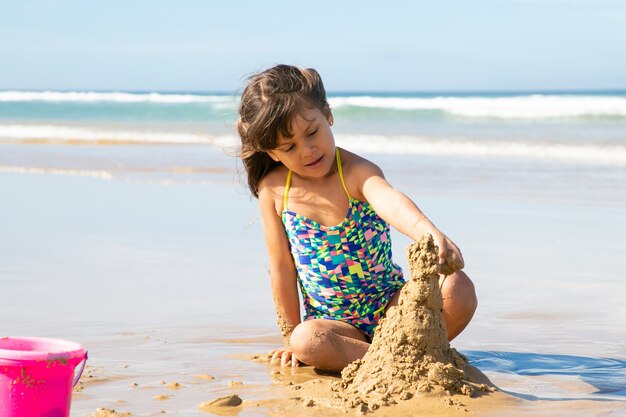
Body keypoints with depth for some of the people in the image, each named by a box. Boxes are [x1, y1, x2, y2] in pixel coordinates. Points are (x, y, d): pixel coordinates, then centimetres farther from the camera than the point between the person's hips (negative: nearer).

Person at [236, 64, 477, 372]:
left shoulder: (357, 173, -14)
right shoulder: (273, 191, -5)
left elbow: (391, 202, -38)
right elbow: (282, 269, 0)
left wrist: (432, 234, -58)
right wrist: (291, 337, 3)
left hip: (391, 307, -1)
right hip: (334, 323, 1)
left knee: (458, 289, -27)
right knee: (308, 340, -34)